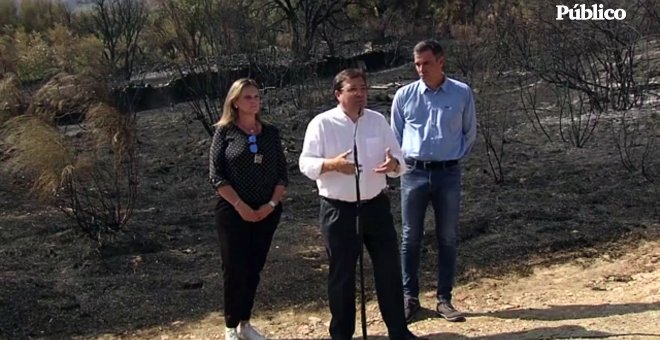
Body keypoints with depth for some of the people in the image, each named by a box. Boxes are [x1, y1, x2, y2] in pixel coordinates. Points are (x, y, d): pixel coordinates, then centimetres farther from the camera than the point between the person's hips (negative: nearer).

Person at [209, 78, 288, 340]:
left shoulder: (270, 132, 6)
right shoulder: (225, 131, -4)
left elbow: (282, 172, 6)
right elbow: (216, 175, -9)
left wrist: (272, 204, -7)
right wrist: (240, 206, -15)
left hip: (267, 212, 4)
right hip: (233, 212, -3)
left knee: (254, 268, 10)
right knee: (235, 269, -2)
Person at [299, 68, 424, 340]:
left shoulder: (378, 121, 5)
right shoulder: (322, 123, -6)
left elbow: (398, 159, 6)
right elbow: (306, 164, -8)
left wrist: (393, 165, -18)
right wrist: (332, 164, -27)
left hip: (376, 205, 3)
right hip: (338, 210, -3)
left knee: (389, 267, 8)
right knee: (341, 274, 7)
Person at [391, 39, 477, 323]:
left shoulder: (462, 93, 0)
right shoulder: (404, 95, 1)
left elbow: (470, 133, 12)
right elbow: (395, 136, 12)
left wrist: (454, 156, 8)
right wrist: (402, 161, 7)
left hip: (448, 174, 0)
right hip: (414, 173, 0)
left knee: (447, 238, 6)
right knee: (411, 238, 5)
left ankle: (444, 299, 15)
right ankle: (409, 298, 15)